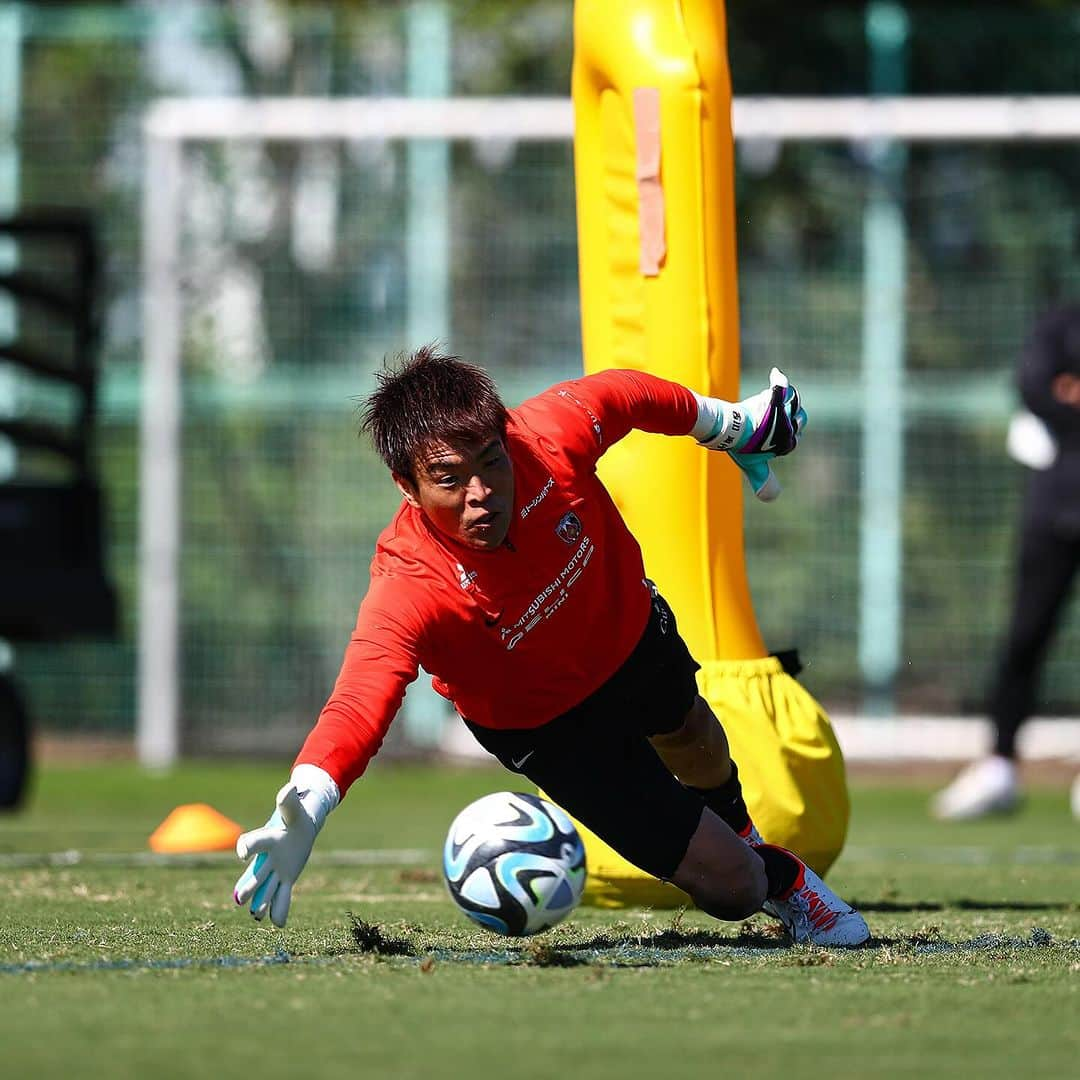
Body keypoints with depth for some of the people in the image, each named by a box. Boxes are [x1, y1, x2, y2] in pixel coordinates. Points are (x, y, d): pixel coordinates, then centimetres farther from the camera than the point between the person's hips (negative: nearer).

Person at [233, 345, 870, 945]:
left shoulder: (549, 437, -36)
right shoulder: (410, 587, -46)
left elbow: (625, 395, -14)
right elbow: (361, 700, -60)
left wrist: (729, 424, 6)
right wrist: (301, 816, -78)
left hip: (630, 623, 4)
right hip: (549, 725, -4)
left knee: (691, 741, 37)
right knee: (732, 887, -2)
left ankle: (739, 830, 74)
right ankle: (781, 878, 36)